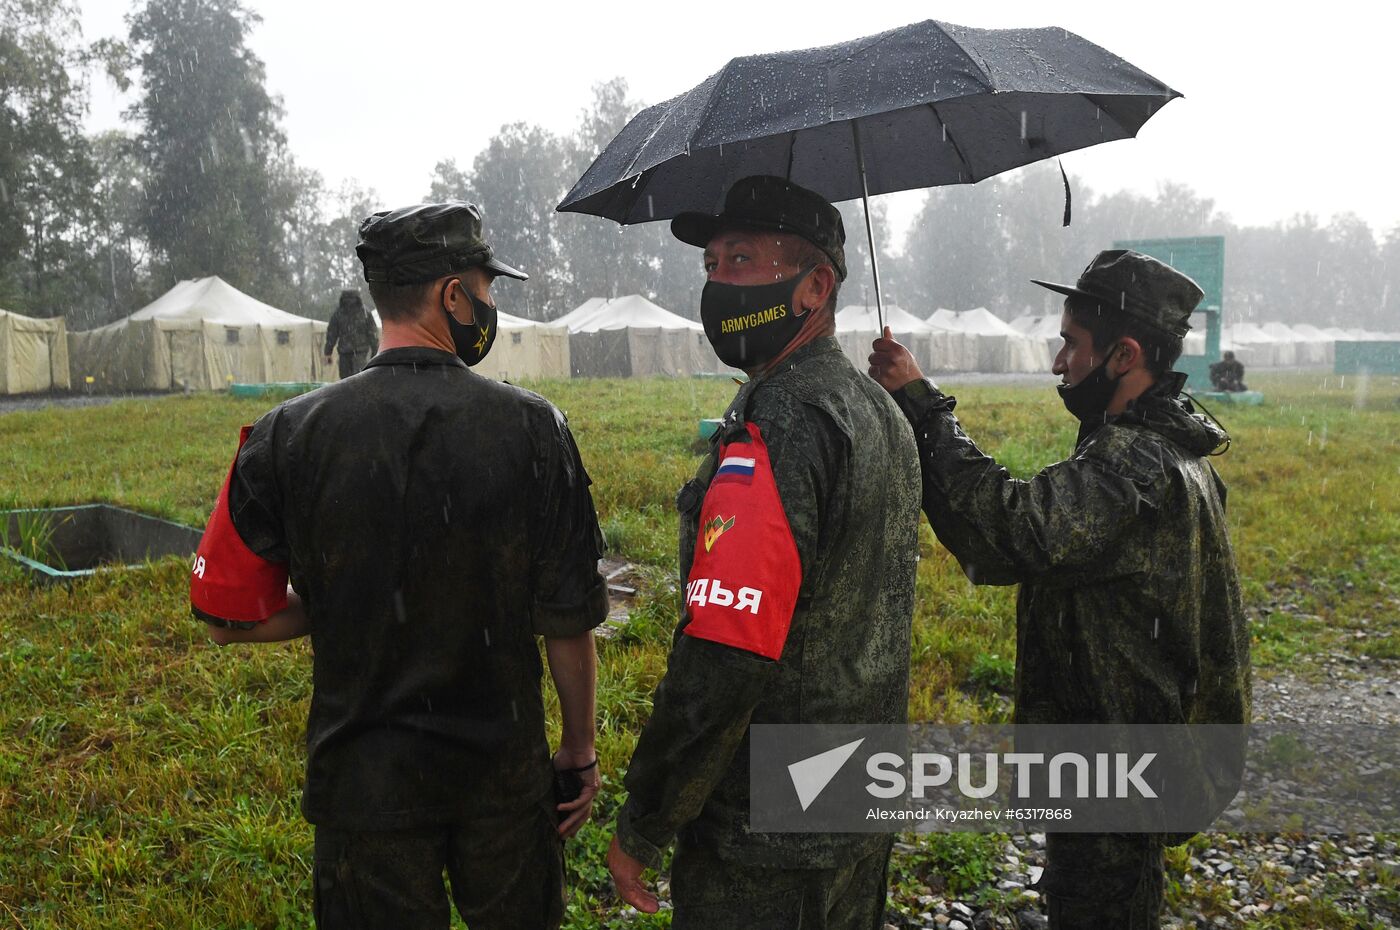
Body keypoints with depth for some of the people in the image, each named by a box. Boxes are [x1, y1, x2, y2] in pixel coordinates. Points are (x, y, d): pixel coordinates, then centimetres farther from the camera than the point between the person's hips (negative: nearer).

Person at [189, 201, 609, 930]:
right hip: (504, 772, 0)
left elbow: (228, 617, -5)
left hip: (364, 780, 0)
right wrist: (579, 754, 5)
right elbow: (568, 620, -7)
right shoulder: (531, 427, -12)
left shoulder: (290, 437, -11)